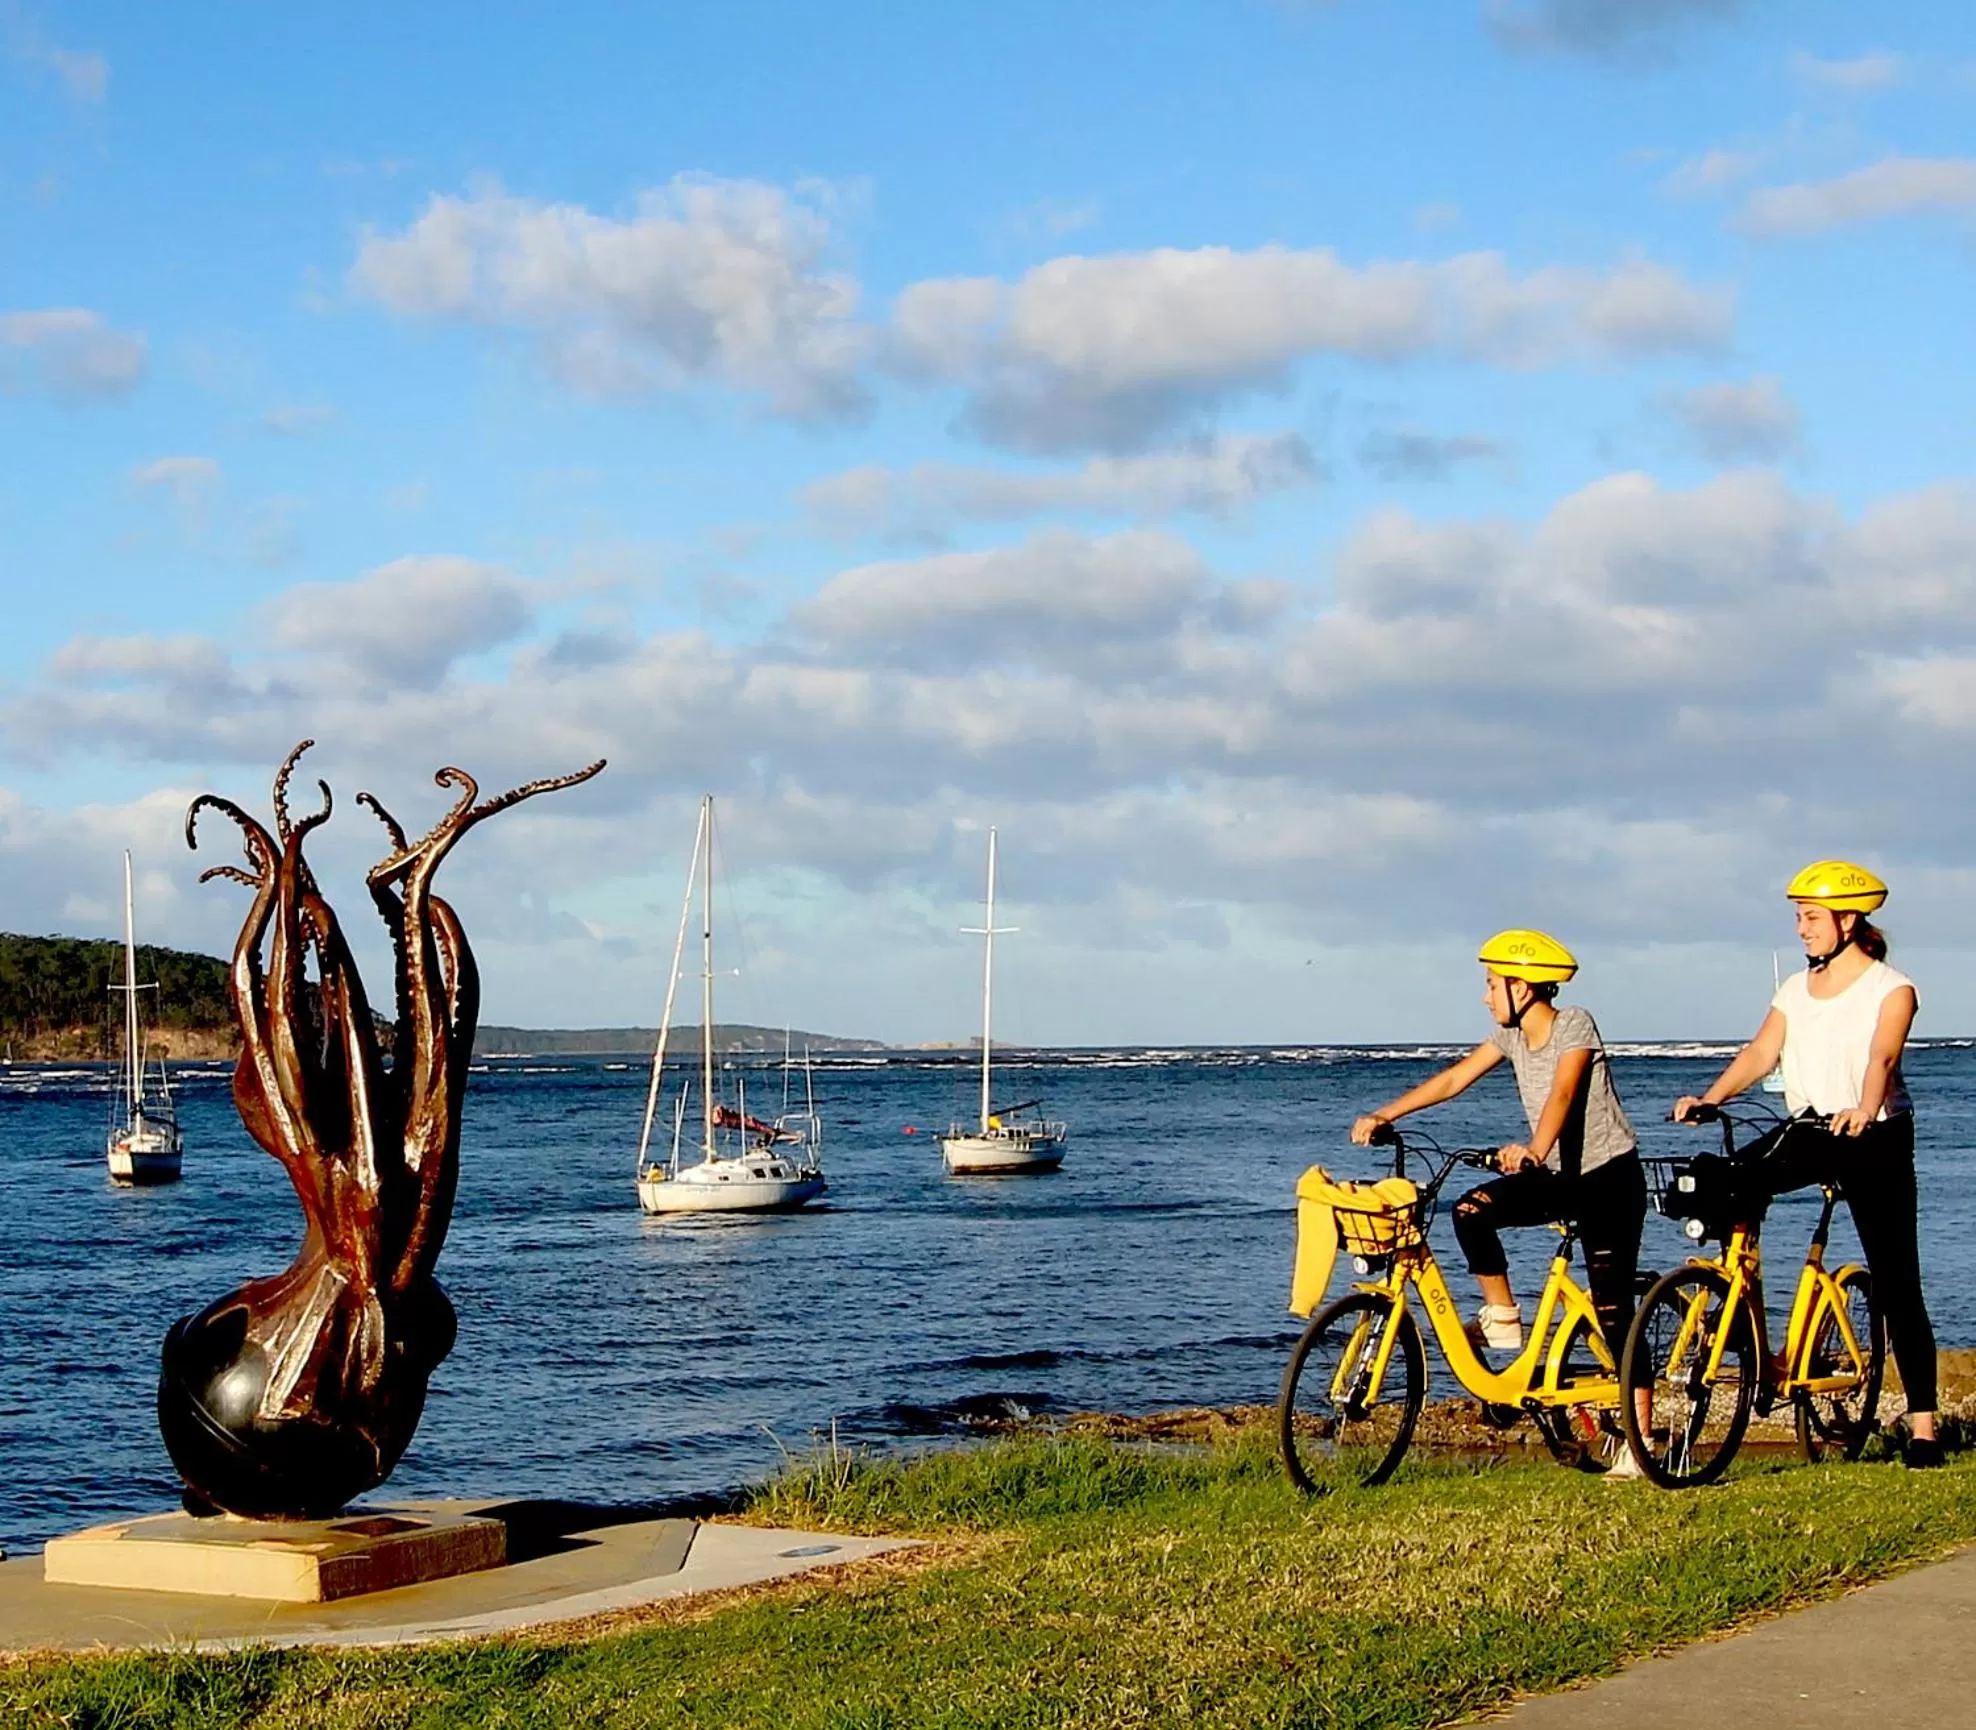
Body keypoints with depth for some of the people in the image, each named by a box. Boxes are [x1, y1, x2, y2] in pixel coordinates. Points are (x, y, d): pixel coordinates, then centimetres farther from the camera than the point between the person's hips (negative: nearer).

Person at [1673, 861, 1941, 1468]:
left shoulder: (1891, 989, -6)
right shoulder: (1795, 990, 11)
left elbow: (1881, 1057, -24)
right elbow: (1761, 1052, -1)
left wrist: (1863, 1111, -43)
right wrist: (1709, 1097, -18)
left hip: (1874, 1139, -5)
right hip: (1808, 1130, 5)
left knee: (1896, 1283, -5)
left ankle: (1922, 1425, -1)